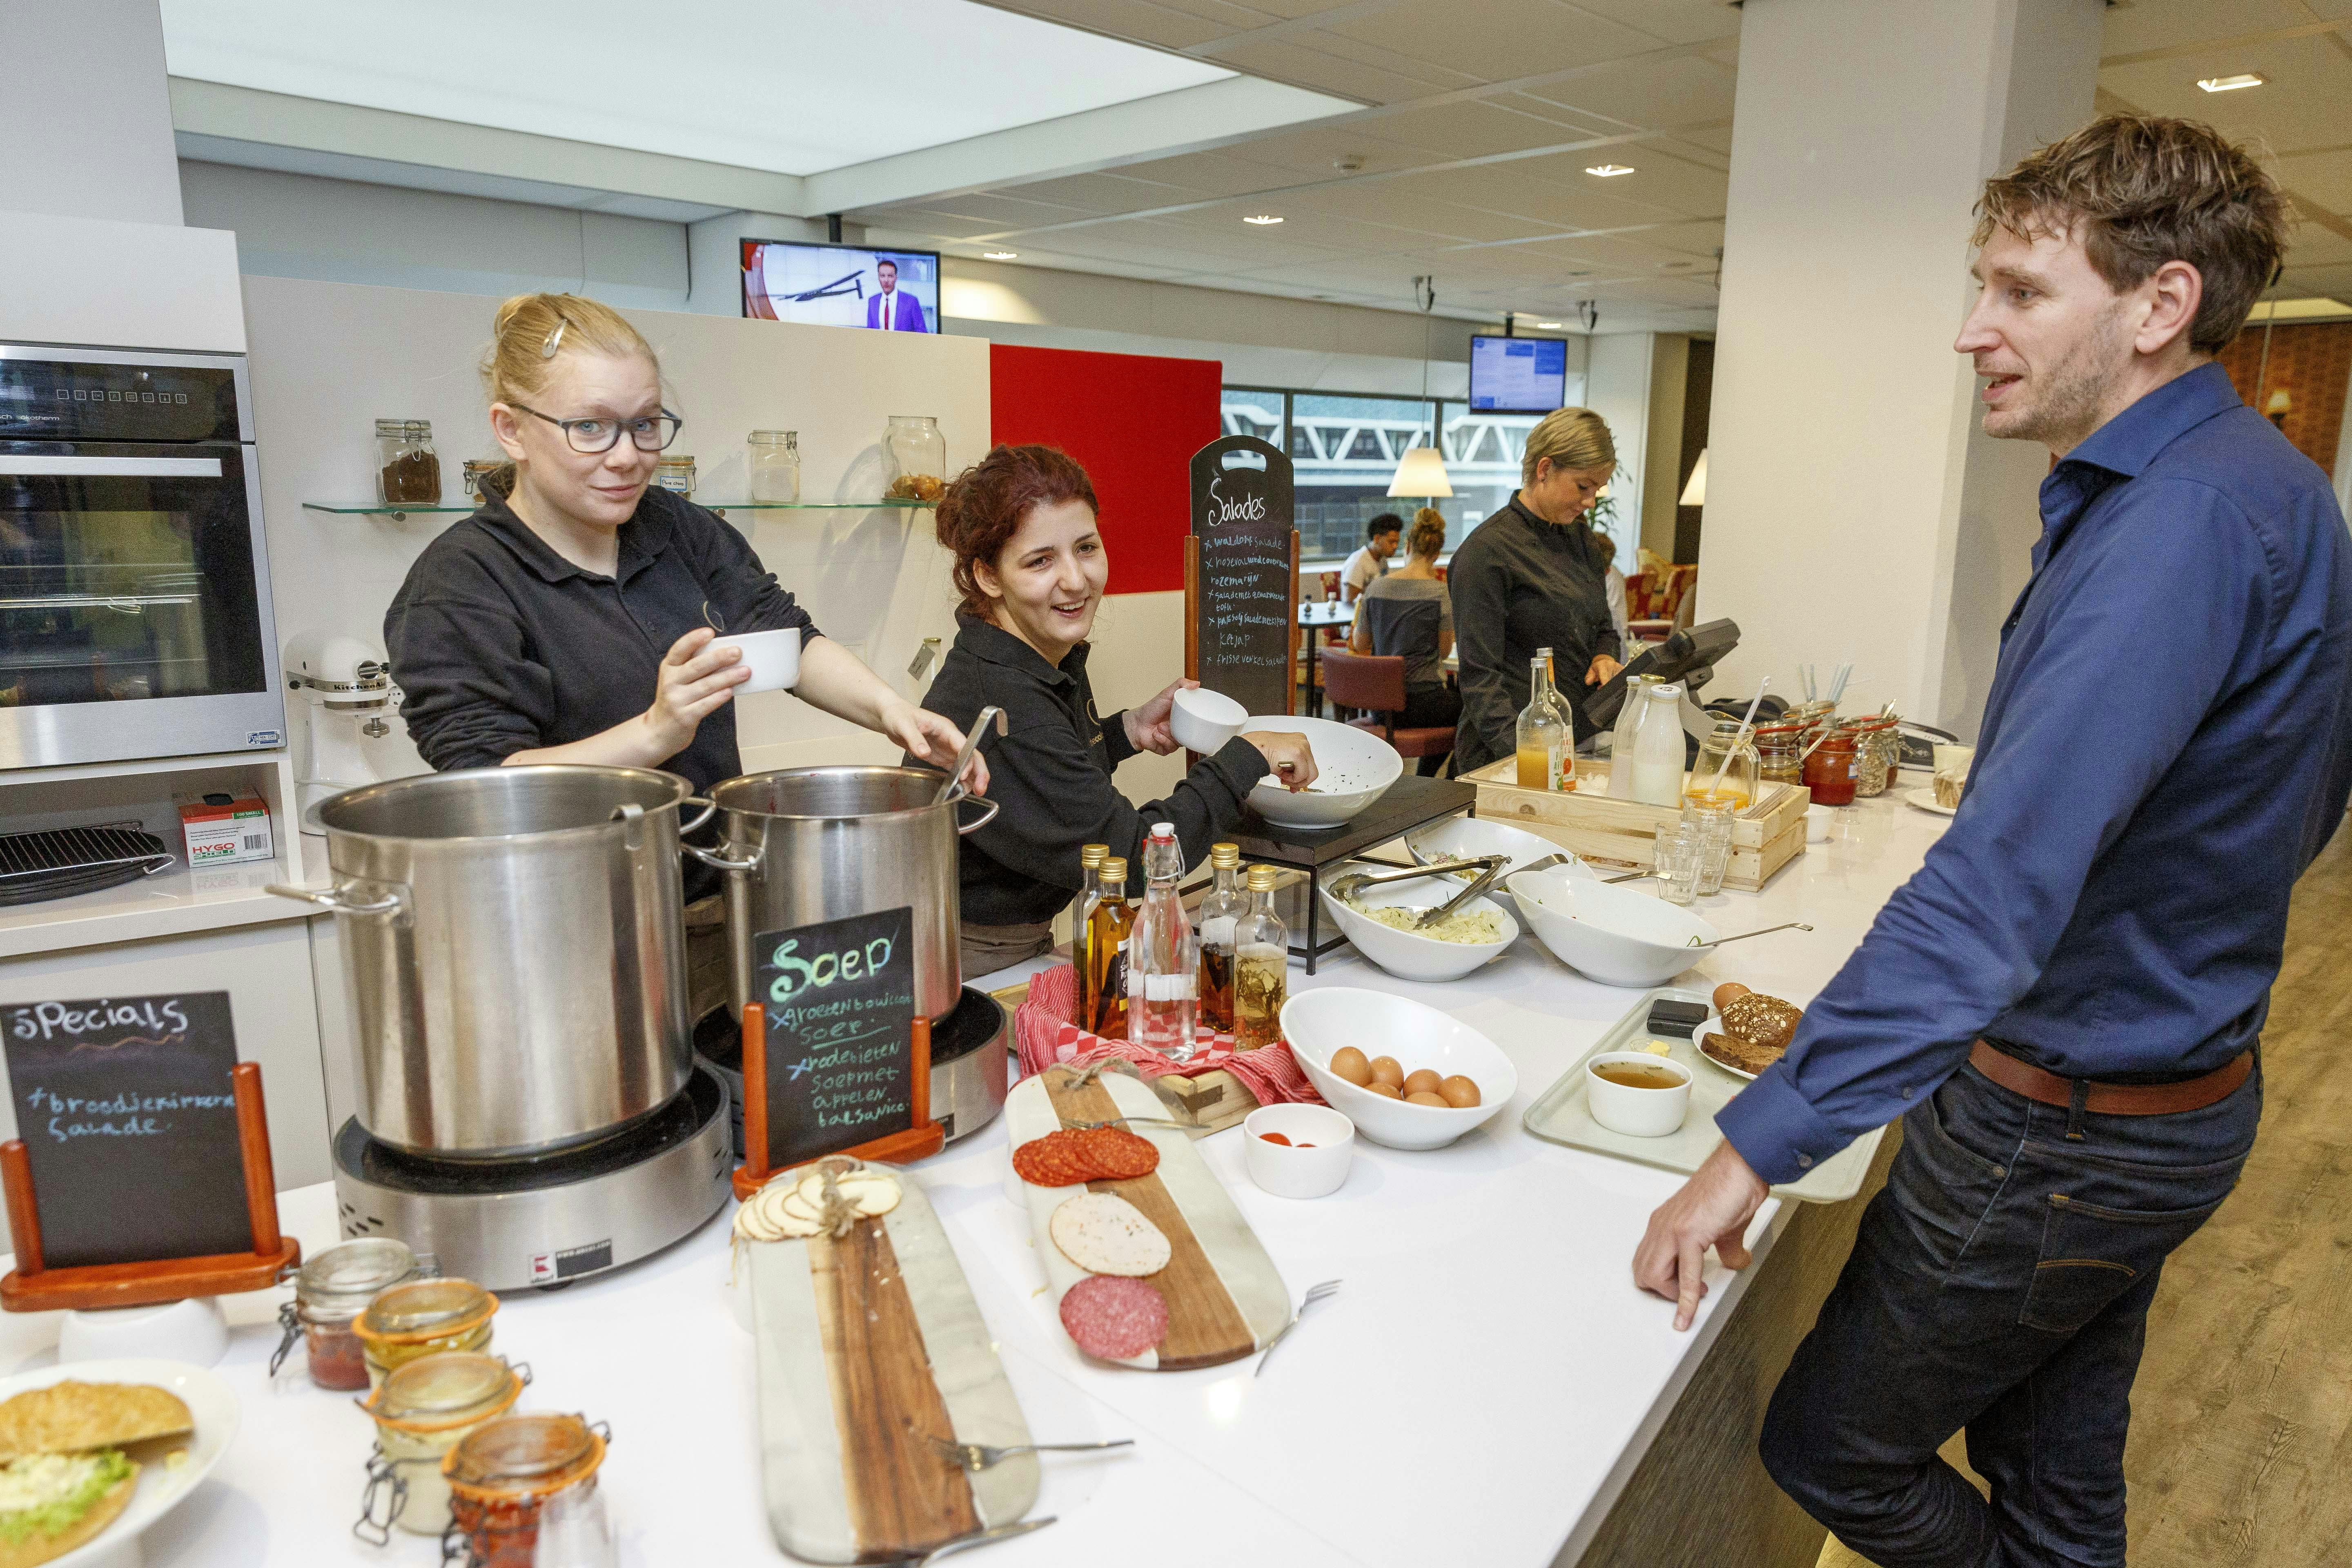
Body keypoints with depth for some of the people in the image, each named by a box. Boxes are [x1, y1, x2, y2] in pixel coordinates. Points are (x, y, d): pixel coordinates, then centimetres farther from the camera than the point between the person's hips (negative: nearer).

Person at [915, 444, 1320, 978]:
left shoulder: (1057, 657, 1)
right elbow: (1134, 861, -28)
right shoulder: (1000, 704, -27)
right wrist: (1249, 755, -21)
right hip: (973, 965, -8)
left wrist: (1129, 730, 2)